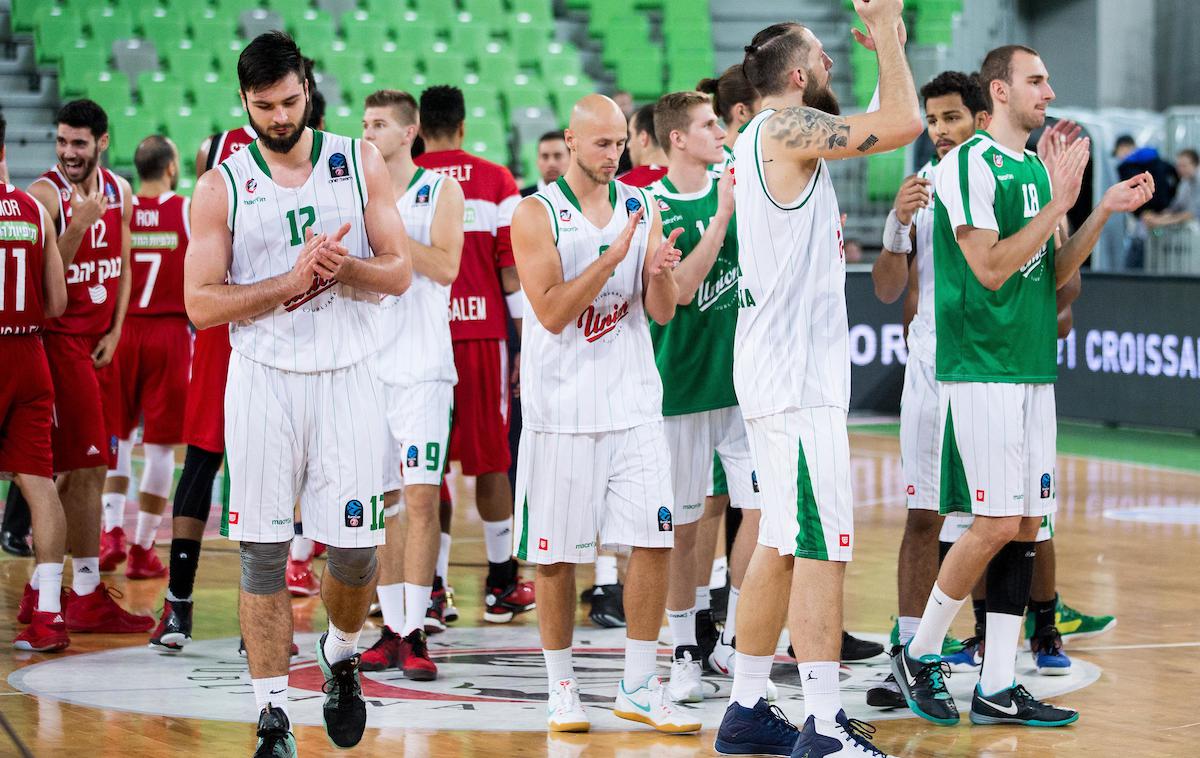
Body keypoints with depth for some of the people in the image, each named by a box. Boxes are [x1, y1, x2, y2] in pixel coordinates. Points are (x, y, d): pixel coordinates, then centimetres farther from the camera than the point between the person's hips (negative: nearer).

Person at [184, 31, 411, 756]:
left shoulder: (360, 163, 4)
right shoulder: (222, 187, 1)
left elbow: (399, 272, 3)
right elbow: (201, 303, -4)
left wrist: (344, 267, -17)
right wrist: (290, 280, -15)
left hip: (348, 376, 1)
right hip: (263, 378, -1)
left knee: (356, 547, 1)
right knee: (264, 551, -2)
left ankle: (341, 656, 31)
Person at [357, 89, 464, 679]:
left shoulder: (440, 191, 0)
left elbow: (445, 266, -14)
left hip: (422, 366, -4)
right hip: (366, 362, 4)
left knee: (421, 497, -9)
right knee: (380, 500, 6)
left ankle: (415, 632, -8)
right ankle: (392, 628, 12)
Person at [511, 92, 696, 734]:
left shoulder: (641, 207, 8)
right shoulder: (536, 215, -4)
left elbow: (663, 313, 5)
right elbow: (552, 312, -14)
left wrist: (661, 272, -16)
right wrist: (614, 256, -21)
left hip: (633, 402, 3)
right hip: (563, 408, -3)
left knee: (653, 539, -3)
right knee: (556, 553, 2)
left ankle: (638, 685, 7)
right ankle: (561, 687, 15)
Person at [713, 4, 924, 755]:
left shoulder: (771, 137, 17)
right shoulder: (785, 128, -13)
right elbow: (903, 123, -18)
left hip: (789, 371, 10)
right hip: (795, 375, -10)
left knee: (782, 546, 14)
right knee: (822, 547, -10)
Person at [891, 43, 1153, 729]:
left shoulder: (1038, 167, 16)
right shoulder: (970, 165, -10)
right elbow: (990, 268, -17)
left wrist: (1104, 213, 7)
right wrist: (1057, 205, -16)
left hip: (1035, 369, 8)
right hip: (982, 369, -8)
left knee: (1026, 527, 5)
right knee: (997, 525, -10)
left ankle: (998, 688, 8)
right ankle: (920, 654, 8)